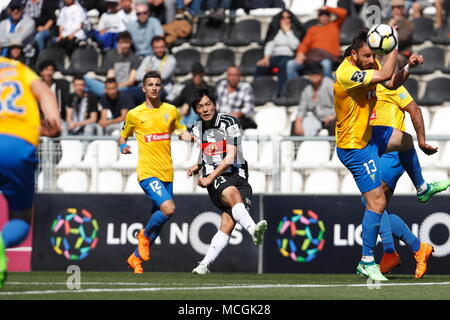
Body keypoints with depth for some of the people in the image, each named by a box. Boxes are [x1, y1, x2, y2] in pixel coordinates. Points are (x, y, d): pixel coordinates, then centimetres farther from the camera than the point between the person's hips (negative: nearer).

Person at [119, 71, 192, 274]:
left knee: (158, 220, 7)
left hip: (167, 173, 5)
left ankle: (136, 258, 24)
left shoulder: (171, 111, 10)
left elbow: (181, 132, 22)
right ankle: (144, 235, 2)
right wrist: (123, 146, -7)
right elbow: (122, 136, 16)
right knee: (168, 208, -25)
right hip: (147, 172, -5)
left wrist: (189, 137, -1)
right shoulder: (134, 114, 2)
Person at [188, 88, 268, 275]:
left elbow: (230, 158, -10)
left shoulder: (229, 123, -3)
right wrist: (197, 167, 11)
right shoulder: (197, 129, 14)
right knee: (233, 194, -35)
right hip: (216, 181, 1)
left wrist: (210, 177, -14)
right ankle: (252, 229, -60)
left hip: (236, 174, -1)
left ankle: (205, 264, -8)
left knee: (228, 224, -18)